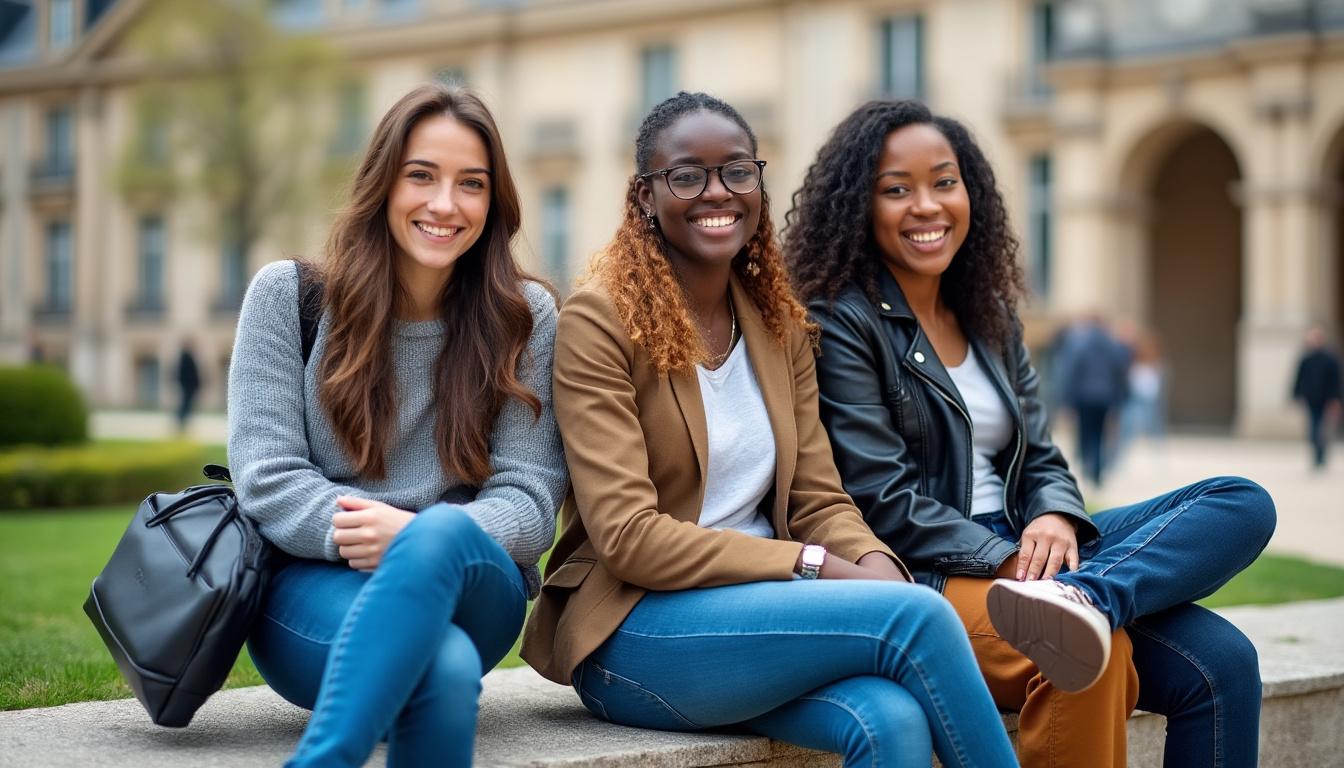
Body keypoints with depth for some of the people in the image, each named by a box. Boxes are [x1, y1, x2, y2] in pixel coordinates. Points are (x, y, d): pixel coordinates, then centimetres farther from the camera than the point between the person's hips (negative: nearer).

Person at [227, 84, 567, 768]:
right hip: (312, 586, -2)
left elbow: (529, 499, -1)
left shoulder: (523, 318, 6)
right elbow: (267, 478, -3)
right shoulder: (287, 295, 4)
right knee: (445, 666, -40)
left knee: (441, 533, -40)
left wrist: (419, 536, -23)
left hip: (471, 587, 2)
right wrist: (354, 530, -24)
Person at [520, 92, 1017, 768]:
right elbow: (626, 538, -15)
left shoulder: (780, 323, 12)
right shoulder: (598, 321, -8)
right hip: (632, 632, -5)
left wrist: (878, 569, -15)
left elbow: (818, 500, 8)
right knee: (917, 615, -25)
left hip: (757, 608, 5)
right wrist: (815, 566, -19)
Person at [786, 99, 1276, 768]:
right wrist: (1009, 561, -20)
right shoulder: (840, 324, -4)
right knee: (1097, 654, -37)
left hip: (1019, 549, 7)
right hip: (926, 578, -7)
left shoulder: (989, 315, 17)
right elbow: (884, 502, -12)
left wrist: (1055, 519, -8)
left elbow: (1040, 459, 15)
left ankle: (1083, 595, -40)